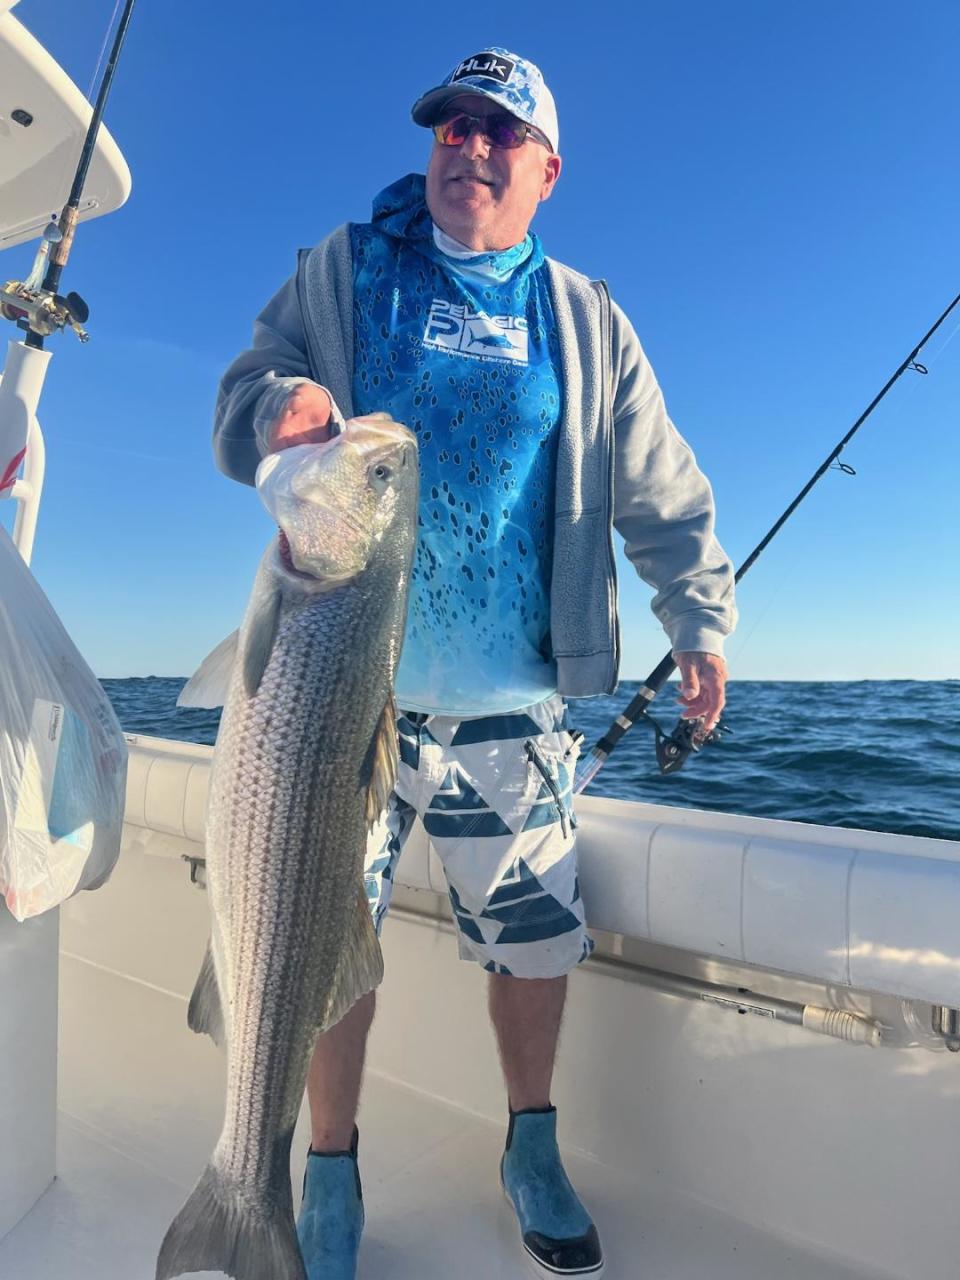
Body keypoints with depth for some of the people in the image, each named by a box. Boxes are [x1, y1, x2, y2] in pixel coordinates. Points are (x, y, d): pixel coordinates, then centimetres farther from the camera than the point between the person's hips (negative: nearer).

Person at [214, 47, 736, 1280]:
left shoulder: (588, 322, 13)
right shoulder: (342, 269, 11)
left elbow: (664, 496, 12)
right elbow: (237, 404, 5)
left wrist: (700, 621, 3)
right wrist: (279, 409, -18)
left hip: (510, 706, 1)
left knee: (535, 932, 10)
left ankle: (532, 1150, 38)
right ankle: (330, 1172, 32)